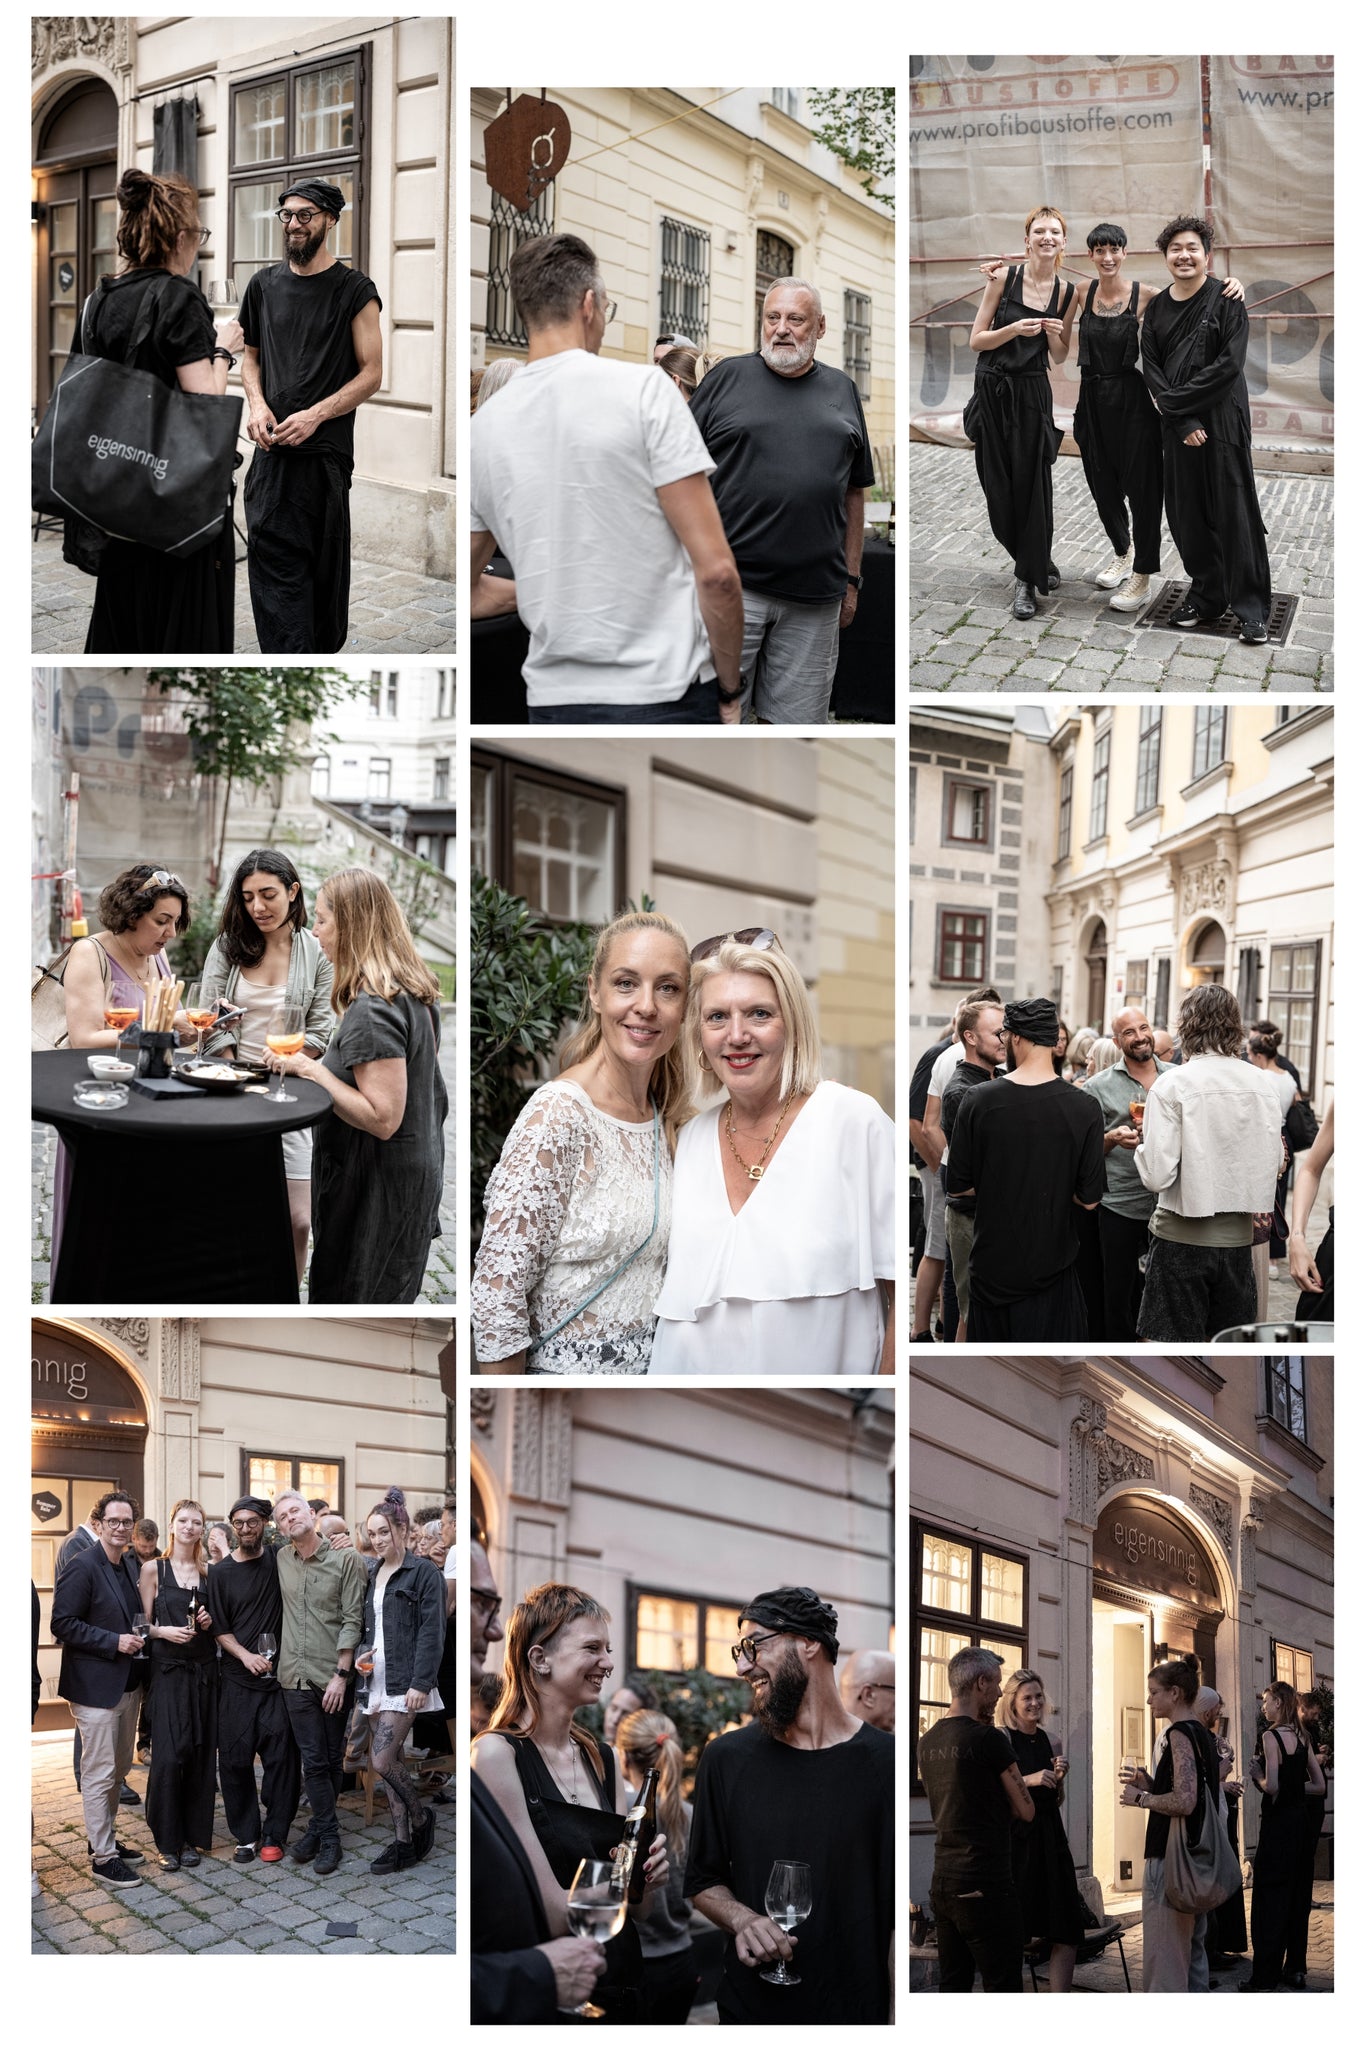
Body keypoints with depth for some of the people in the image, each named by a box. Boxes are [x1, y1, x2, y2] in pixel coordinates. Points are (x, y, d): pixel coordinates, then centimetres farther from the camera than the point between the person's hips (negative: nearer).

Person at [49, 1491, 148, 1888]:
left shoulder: (128, 1566, 11)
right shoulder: (83, 1566, -14)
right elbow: (63, 1625, -18)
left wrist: (138, 1635, 4)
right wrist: (114, 1641, -20)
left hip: (126, 1684, 8)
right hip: (96, 1686, -8)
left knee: (118, 1769, 16)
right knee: (99, 1773, -3)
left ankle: (105, 1838, 29)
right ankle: (102, 1857, 4)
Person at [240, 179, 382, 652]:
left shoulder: (354, 289, -1)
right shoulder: (264, 284, 12)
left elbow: (371, 373, -3)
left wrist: (314, 416, -15)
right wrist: (257, 404, 1)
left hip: (327, 450, -3)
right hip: (273, 450, 3)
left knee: (326, 566, 3)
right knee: (273, 562, -6)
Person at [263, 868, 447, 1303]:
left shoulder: (372, 1010, -23)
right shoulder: (413, 992, 7)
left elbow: (382, 1119, -26)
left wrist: (312, 1070, -21)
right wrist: (317, 1060, 13)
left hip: (377, 1185, -10)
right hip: (415, 1174, 10)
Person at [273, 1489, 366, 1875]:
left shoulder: (344, 1559, -5)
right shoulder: (281, 1559, 8)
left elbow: (352, 1620, -7)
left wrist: (341, 1674, -13)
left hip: (333, 1677, -3)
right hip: (296, 1676, 3)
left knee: (332, 1759, 6)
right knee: (313, 1760, 2)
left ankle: (321, 1829, 16)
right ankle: (328, 1837, 8)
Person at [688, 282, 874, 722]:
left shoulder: (842, 391, 14)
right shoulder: (727, 377, 5)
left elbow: (854, 492, 17)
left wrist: (852, 579, 13)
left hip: (815, 596, 3)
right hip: (730, 586, -3)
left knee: (792, 718, 5)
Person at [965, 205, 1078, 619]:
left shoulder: (1067, 293, 3)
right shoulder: (1004, 278, -4)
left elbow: (1060, 357, 10)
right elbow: (976, 340, -3)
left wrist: (1054, 332, -10)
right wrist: (1015, 329, -19)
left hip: (1033, 394, 1)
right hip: (993, 390, -1)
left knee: (1032, 484, -4)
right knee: (999, 487, 3)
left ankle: (1027, 580, 5)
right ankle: (1039, 562, 23)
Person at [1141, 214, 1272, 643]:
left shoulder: (1225, 299, -6)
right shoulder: (1157, 309, 8)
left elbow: (1229, 365, -14)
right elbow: (1151, 368, 1)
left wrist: (1176, 400, -13)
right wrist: (1182, 422, -11)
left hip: (1222, 419, -4)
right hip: (1178, 425, 5)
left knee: (1233, 510, -4)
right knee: (1187, 510, 6)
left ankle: (1251, 608, 1)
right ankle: (1206, 596, 19)